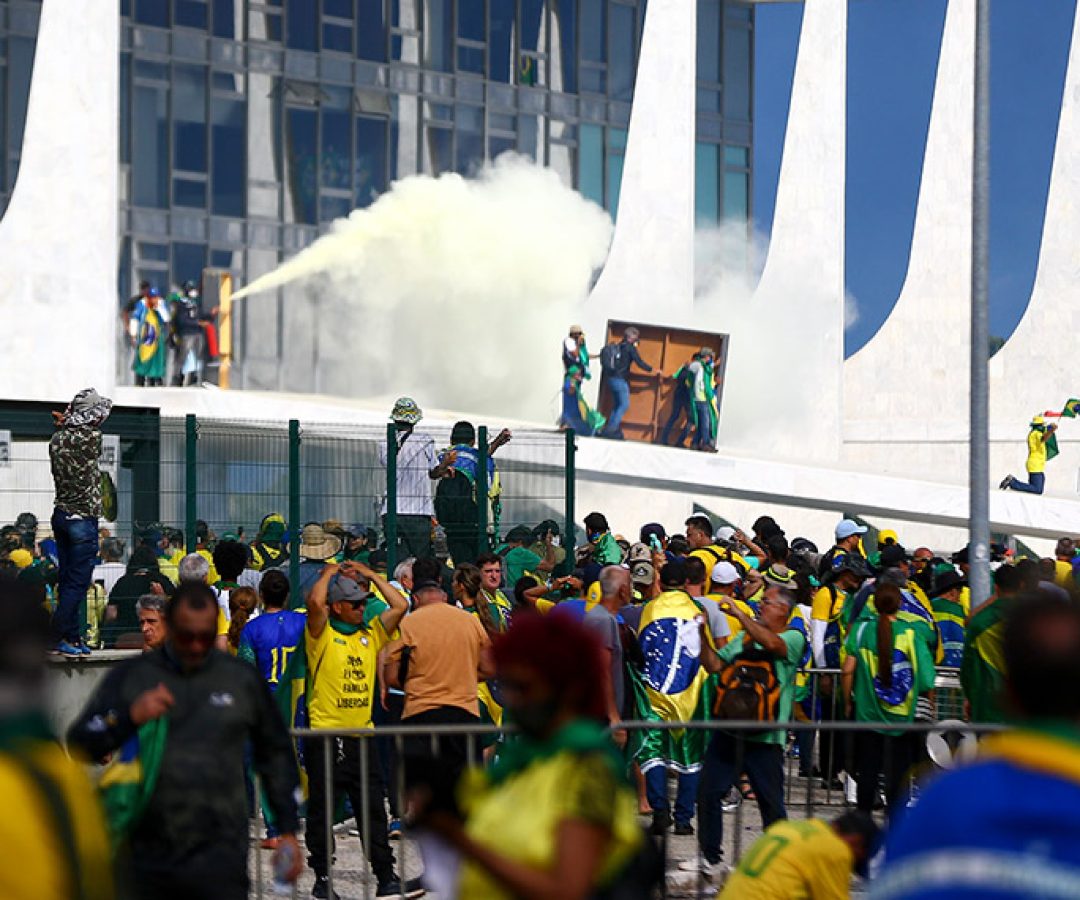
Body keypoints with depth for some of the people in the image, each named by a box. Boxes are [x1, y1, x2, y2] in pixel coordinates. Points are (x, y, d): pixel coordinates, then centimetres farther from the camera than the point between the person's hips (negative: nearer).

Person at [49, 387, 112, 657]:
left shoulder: (57, 438, 3)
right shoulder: (91, 437, -16)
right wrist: (67, 422, 11)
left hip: (60, 514, 7)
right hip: (83, 519, -7)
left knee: (67, 579, 11)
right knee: (78, 582, -3)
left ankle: (73, 638, 14)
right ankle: (58, 637, -6)